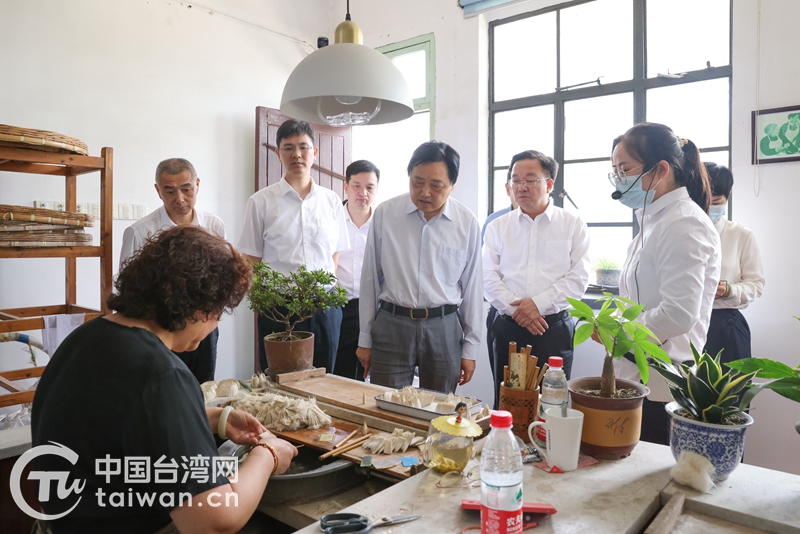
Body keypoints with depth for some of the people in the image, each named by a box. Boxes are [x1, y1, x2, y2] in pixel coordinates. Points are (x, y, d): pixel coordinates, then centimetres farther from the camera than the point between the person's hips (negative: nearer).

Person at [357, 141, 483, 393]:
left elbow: (471, 286, 5)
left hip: (444, 327, 1)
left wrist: (470, 349, 7)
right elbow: (370, 279, 3)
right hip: (391, 325, 0)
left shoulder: (467, 223, -1)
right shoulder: (385, 214, -3)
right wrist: (365, 339, 6)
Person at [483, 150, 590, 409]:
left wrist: (538, 303, -15)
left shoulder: (573, 225, 3)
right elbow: (489, 277, 0)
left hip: (554, 327, -1)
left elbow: (579, 278, -5)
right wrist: (515, 308, -14)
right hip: (508, 327, 2)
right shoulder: (498, 227, 8)